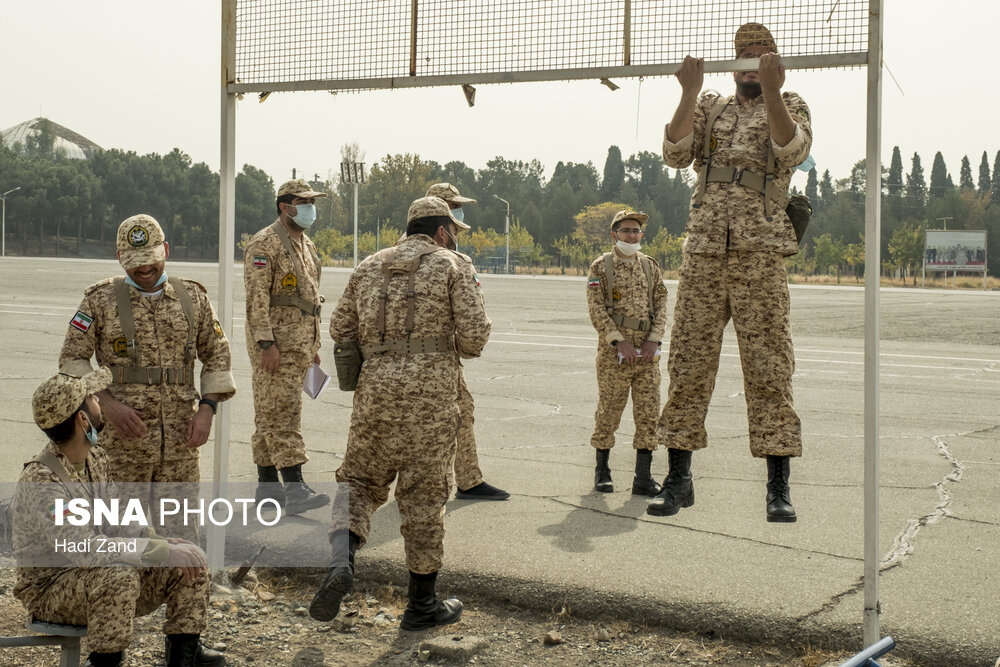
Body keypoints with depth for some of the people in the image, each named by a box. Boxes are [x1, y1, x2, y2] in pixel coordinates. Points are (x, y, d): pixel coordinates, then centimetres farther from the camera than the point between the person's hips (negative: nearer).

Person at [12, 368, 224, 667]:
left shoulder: (96, 458, 2)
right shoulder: (39, 482, -26)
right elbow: (84, 548, -34)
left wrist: (163, 542, -12)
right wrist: (162, 551, -30)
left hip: (95, 578, 8)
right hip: (49, 590, -8)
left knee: (191, 559, -4)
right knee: (118, 574, -37)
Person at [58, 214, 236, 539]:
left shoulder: (192, 297, 8)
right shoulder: (100, 299, 2)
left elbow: (217, 355, 13)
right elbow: (71, 358, 1)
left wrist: (207, 408, -1)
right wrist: (107, 404, -13)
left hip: (180, 438, 2)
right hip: (122, 438, -2)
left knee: (179, 530, 7)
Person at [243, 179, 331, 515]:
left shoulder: (307, 246, 18)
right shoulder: (264, 244, -11)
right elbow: (256, 298, -17)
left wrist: (314, 345, 21)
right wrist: (266, 344, -23)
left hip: (299, 343, 9)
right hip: (275, 342, -9)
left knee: (272, 415, 12)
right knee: (281, 414, -12)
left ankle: (267, 485, 16)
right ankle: (294, 490, -17)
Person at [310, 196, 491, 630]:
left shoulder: (370, 267, 14)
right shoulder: (453, 267, 2)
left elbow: (340, 329, 14)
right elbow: (474, 333, -7)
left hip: (375, 389, 3)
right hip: (429, 395, -3)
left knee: (359, 480, 15)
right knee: (423, 495, 5)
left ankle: (341, 562, -11)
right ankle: (421, 604, 14)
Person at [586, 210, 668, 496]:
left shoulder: (651, 266, 12)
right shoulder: (601, 267, 0)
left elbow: (661, 305, 9)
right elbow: (596, 309, -7)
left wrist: (653, 341, -5)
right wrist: (620, 341, -14)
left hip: (647, 353, 4)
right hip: (613, 352, -3)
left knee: (648, 412, 0)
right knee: (609, 411, 3)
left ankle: (643, 478, 5)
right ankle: (602, 470, 20)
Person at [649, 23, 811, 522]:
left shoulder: (789, 107, 11)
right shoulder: (709, 108, 18)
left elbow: (792, 150, -11)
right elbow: (675, 153, 0)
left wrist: (771, 90, -22)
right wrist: (689, 93, -10)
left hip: (760, 256, -2)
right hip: (703, 251, 3)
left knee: (768, 369, -4)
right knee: (688, 363, 2)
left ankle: (778, 487, 0)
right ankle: (678, 479, 10)